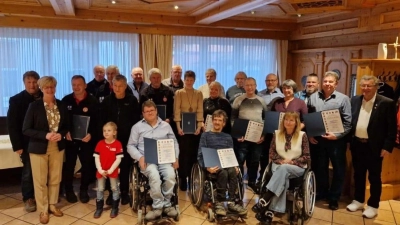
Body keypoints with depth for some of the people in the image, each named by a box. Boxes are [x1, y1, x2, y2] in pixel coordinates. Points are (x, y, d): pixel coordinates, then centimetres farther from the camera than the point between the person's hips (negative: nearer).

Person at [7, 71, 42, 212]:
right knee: (28, 172, 9)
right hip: (27, 143, -1)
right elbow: (12, 125, -3)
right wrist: (17, 145, -9)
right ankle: (28, 198, 26)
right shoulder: (16, 100, -1)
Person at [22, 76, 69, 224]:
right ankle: (43, 210, 22)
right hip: (39, 148, -3)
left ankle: (53, 205, 31)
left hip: (57, 147, 3)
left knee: (55, 179, 13)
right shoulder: (34, 106, -8)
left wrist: (61, 135, -12)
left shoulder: (61, 105, 2)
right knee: (40, 181, 6)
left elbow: (66, 126, 9)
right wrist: (45, 135, -21)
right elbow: (26, 130, -9)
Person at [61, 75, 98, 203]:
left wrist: (91, 134, -19)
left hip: (87, 139, -1)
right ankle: (69, 191, 24)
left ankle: (83, 190, 24)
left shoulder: (93, 101, -5)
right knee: (68, 165, 7)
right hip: (70, 138, 1)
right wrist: (65, 132, -12)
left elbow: (97, 121, -7)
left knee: (88, 165, 7)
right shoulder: (66, 100, 0)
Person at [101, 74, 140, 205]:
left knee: (125, 166, 7)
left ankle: (124, 192, 20)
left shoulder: (132, 100, -2)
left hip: (127, 139, -1)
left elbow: (136, 120, -3)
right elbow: (102, 119, 5)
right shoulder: (107, 101, 4)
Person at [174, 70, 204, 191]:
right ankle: (182, 180, 6)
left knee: (194, 153, 5)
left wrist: (199, 126, -10)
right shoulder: (178, 93, 2)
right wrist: (178, 127, -13)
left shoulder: (199, 93, 8)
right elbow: (177, 111, -4)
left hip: (195, 127, 2)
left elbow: (200, 111, 1)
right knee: (183, 153, -2)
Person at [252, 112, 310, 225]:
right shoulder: (277, 134, 7)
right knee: (283, 178, -35)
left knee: (283, 169, -37)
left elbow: (306, 156, -1)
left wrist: (292, 161, -15)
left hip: (296, 167, -1)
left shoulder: (302, 135, 0)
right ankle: (270, 212, -44)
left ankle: (263, 200, -43)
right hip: (279, 165, 1)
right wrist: (281, 161, -12)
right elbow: (271, 153, 7)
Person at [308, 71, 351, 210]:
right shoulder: (313, 97, 4)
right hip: (317, 139, 3)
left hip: (336, 140, -2)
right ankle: (321, 193, 35)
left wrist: (337, 135, -16)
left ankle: (334, 197, 25)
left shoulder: (343, 99, -4)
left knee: (339, 170, 8)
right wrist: (309, 135, 0)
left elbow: (348, 122, -7)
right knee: (320, 168, 16)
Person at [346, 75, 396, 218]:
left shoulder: (387, 103, -10)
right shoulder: (354, 100, 4)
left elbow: (392, 128, -9)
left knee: (374, 177, 8)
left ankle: (373, 206, 23)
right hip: (357, 144, 4)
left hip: (374, 147, -4)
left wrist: (387, 147, -12)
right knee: (358, 175, 16)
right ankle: (358, 201, 32)